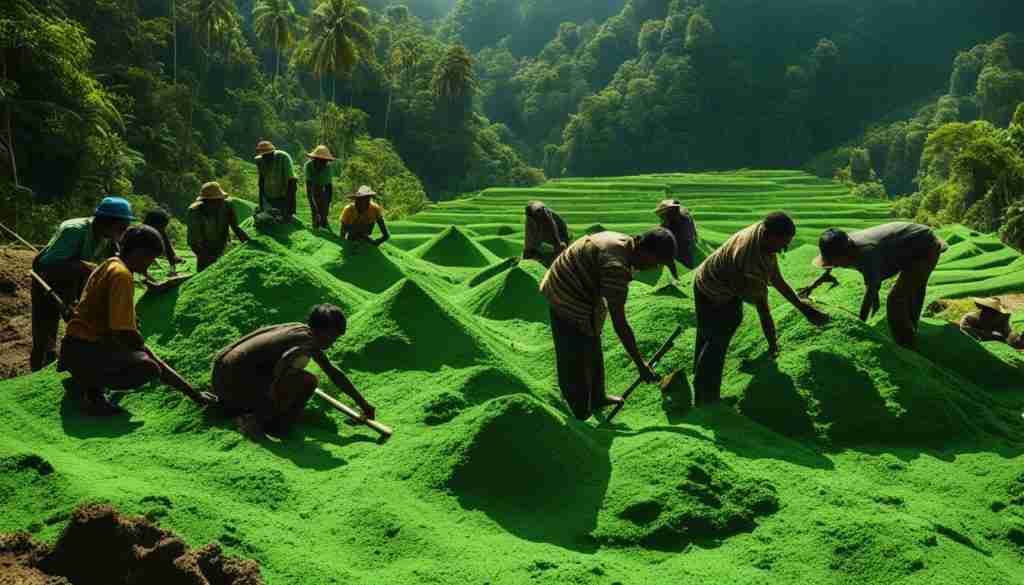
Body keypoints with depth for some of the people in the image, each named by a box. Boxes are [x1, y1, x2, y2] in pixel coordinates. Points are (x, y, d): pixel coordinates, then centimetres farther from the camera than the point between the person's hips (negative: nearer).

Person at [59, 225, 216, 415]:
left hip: (74, 347, 10)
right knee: (149, 368, -23)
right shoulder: (122, 275, -16)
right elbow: (123, 332, -22)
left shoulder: (108, 266, 16)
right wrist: (144, 350, -2)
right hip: (85, 351, -10)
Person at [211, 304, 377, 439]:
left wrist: (362, 402, 29)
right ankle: (258, 419, -12)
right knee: (308, 381, -15)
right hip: (237, 379, -10)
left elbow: (334, 373, 25)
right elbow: (286, 360, -38)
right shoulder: (308, 342, -13)